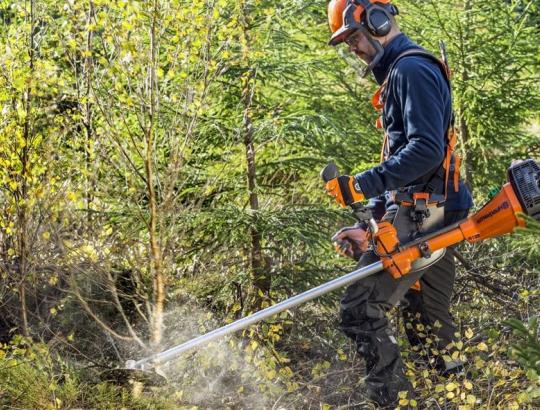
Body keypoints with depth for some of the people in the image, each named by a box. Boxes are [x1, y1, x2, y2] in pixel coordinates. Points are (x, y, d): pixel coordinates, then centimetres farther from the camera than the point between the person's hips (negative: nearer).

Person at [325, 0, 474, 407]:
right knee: (429, 317, 15)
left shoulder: (411, 69, -11)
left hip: (421, 216, -11)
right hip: (434, 218, 11)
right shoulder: (400, 72, 21)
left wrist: (364, 184, -25)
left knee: (361, 307, -14)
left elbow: (426, 151, -23)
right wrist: (369, 222, 21)